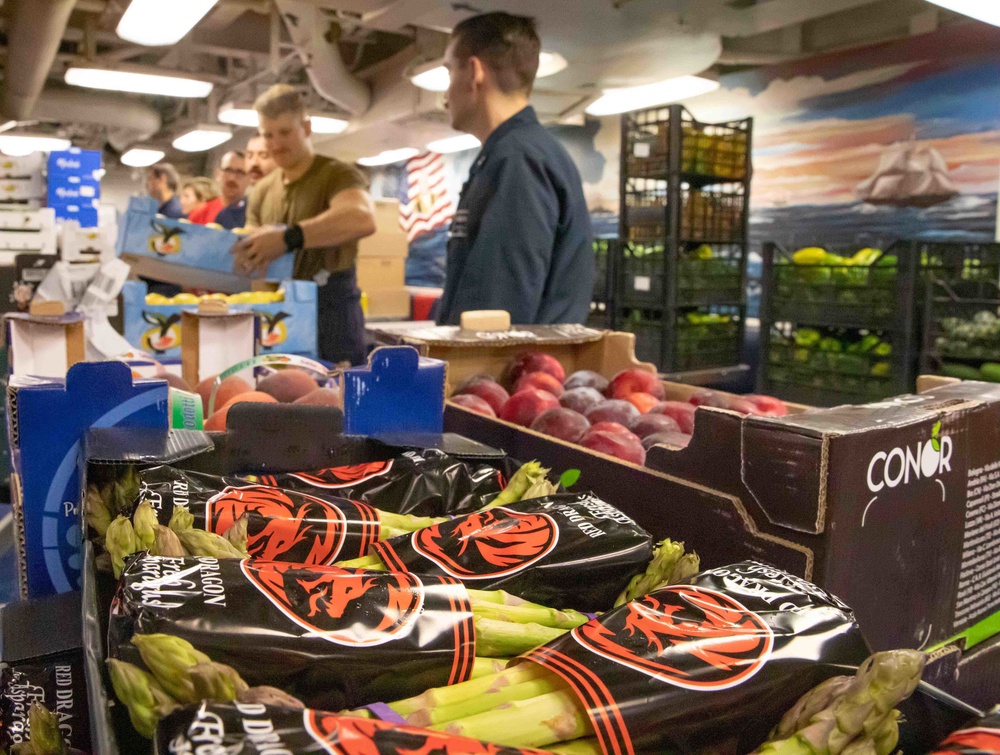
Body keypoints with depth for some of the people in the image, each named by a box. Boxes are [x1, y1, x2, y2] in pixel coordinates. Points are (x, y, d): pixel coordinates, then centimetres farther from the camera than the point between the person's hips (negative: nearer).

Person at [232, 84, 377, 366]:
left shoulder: (337, 175, -8)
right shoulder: (261, 191, 14)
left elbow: (362, 219, -30)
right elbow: (252, 249, 15)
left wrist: (288, 238, -35)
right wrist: (246, 255, -9)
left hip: (329, 312, -6)